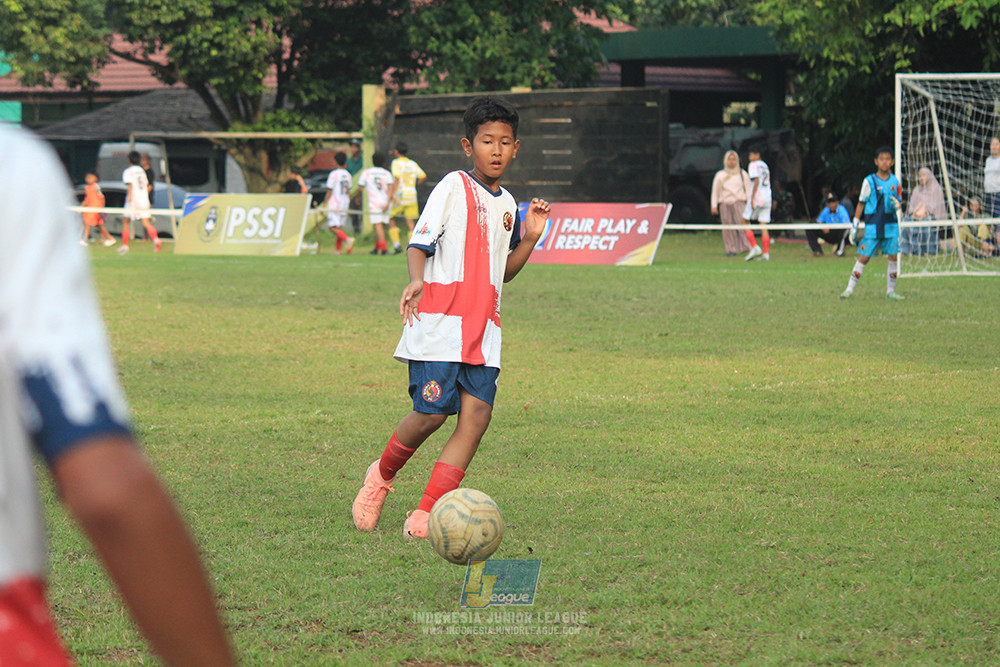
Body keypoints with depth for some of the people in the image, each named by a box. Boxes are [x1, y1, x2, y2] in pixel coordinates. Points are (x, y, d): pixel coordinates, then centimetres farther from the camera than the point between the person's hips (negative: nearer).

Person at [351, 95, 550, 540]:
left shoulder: (506, 204, 18)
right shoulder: (453, 188, -2)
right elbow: (419, 244, -8)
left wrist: (530, 238, 10)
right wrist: (416, 280, -27)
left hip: (483, 329, 6)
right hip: (439, 321, -6)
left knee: (477, 414, -8)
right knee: (431, 412, -12)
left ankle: (425, 516, -6)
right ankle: (382, 476, 19)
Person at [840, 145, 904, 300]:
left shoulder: (895, 181, 8)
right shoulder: (869, 181, -1)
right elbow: (861, 203, 4)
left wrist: (896, 204, -8)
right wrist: (854, 224, 1)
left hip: (891, 225, 3)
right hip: (873, 226, -3)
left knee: (893, 257, -2)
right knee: (864, 257, -6)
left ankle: (890, 291, 9)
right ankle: (850, 288, 1)